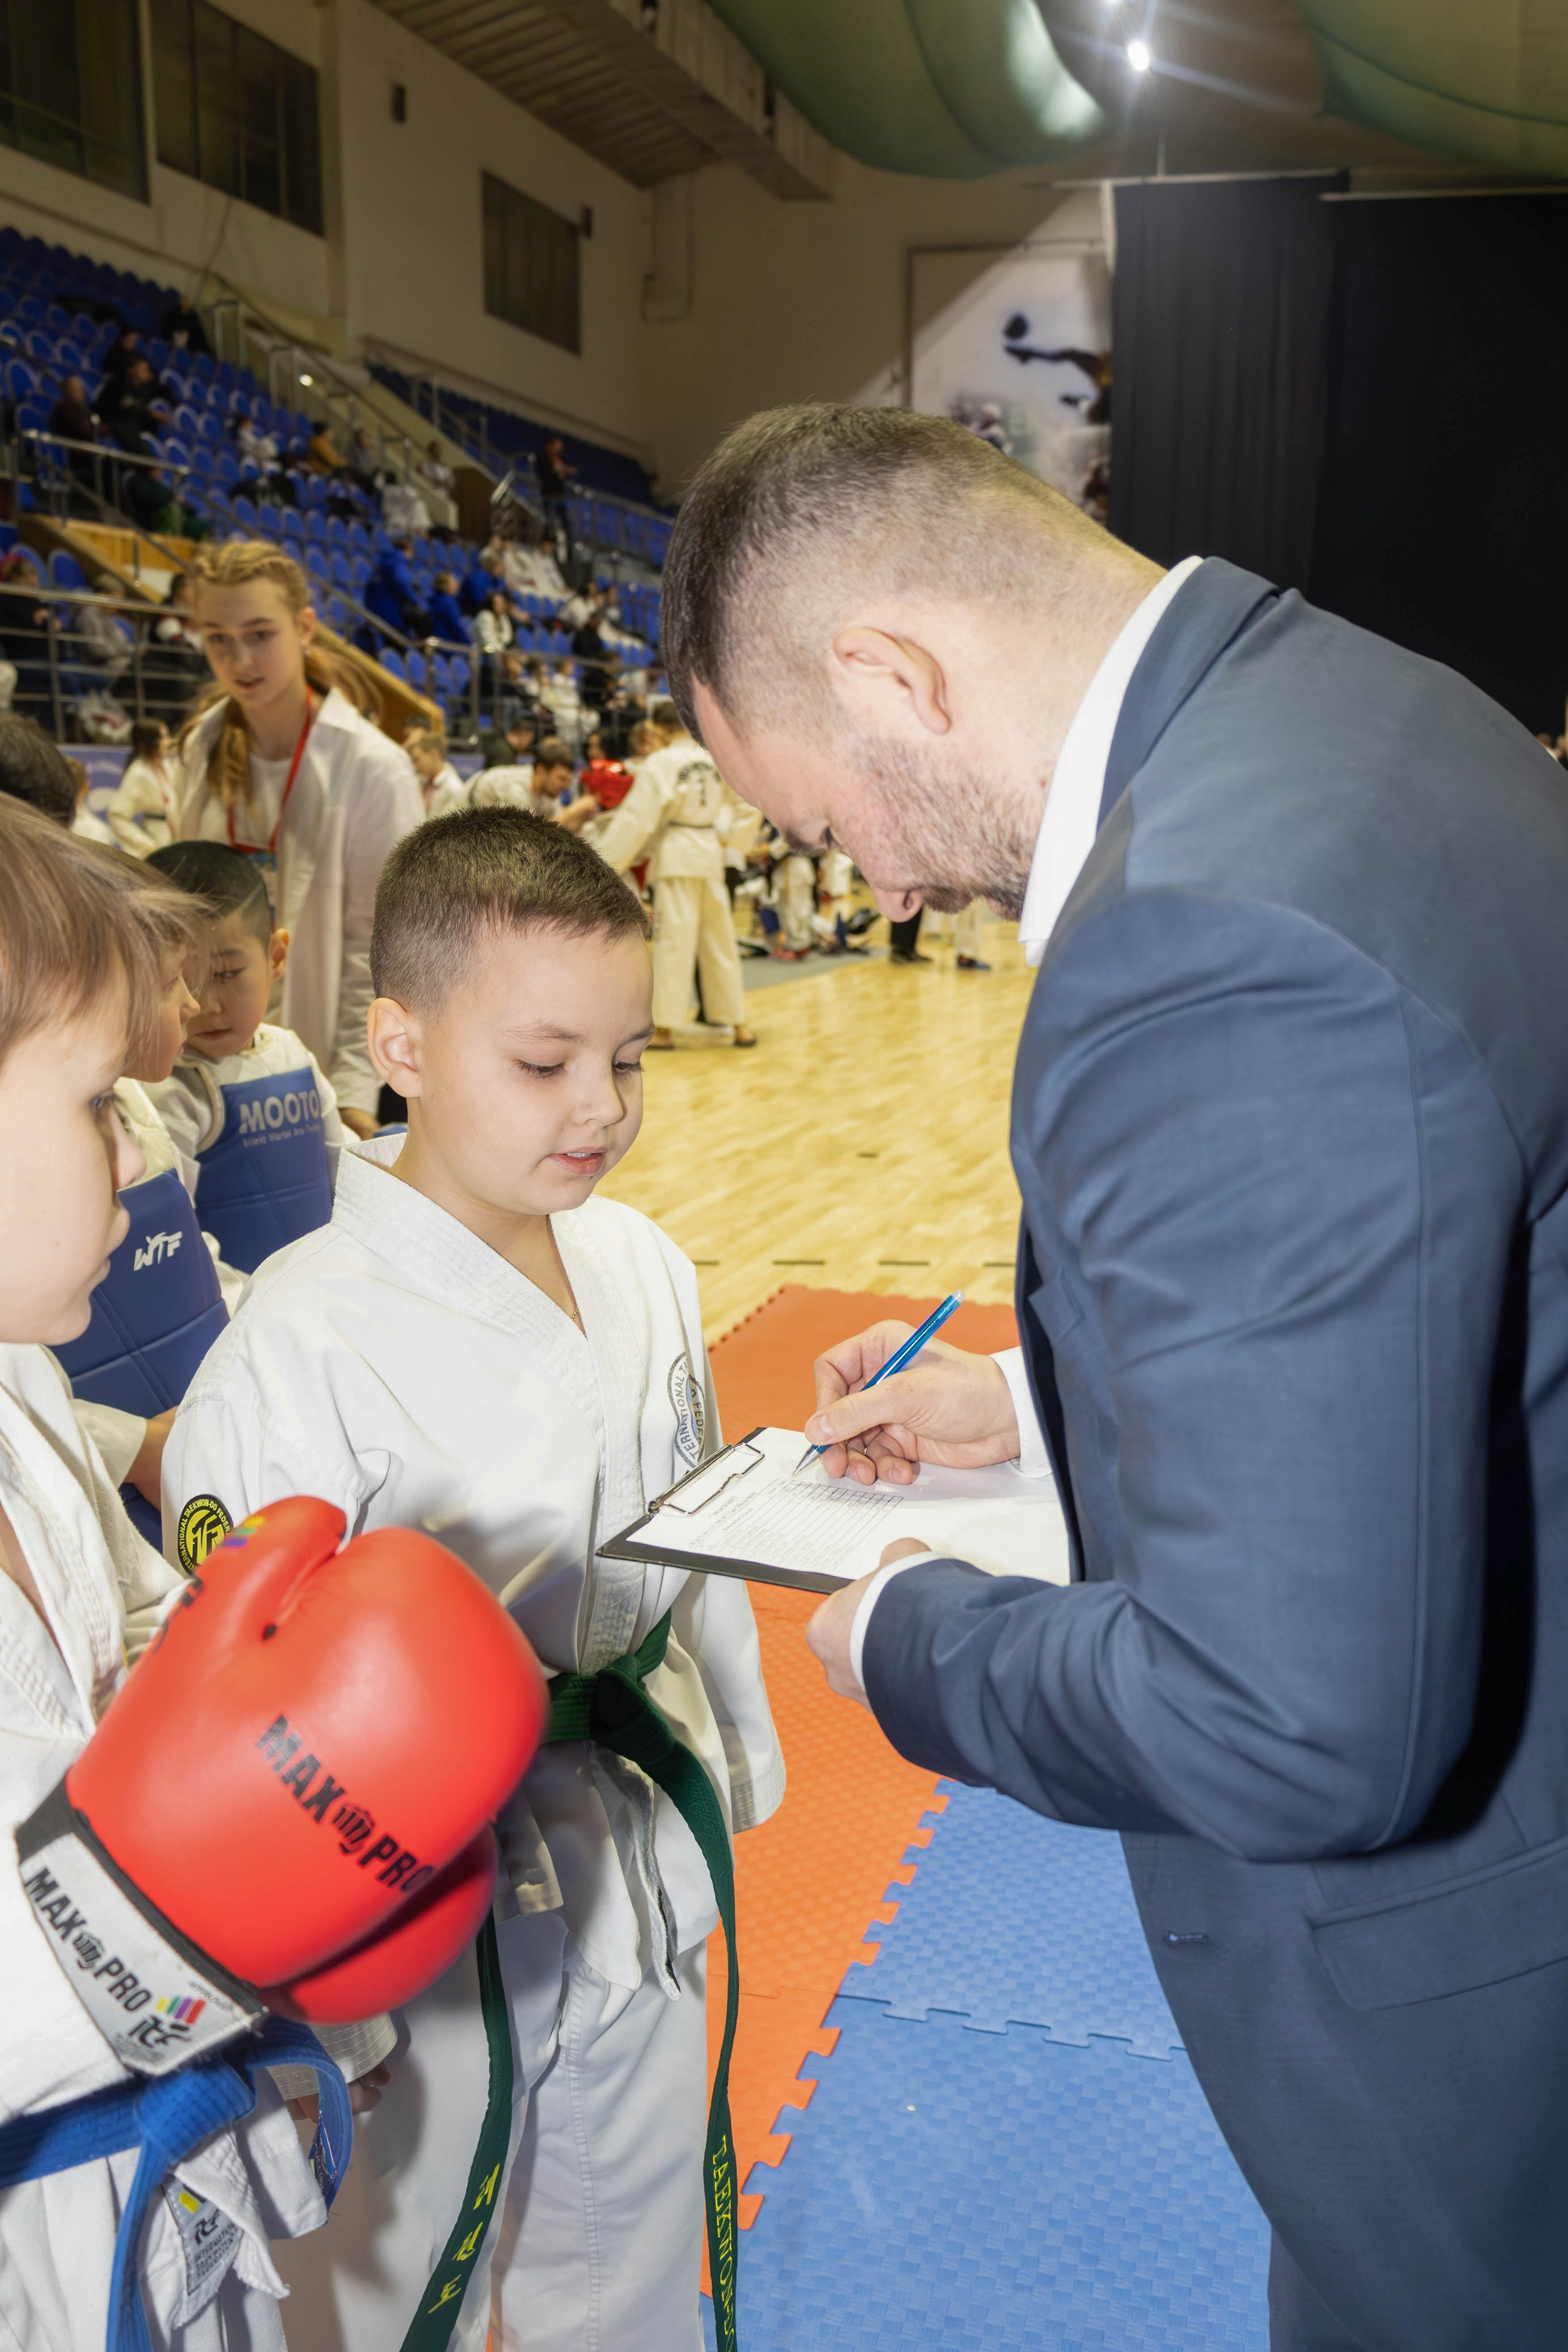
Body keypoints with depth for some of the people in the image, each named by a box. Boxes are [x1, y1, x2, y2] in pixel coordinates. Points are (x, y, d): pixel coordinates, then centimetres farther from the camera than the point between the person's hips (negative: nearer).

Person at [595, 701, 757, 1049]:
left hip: (677, 858, -6)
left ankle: (664, 1029, 0)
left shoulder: (660, 763, -10)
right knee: (720, 941, 12)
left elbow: (637, 818, -11)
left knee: (673, 942, -3)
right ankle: (739, 1024, 18)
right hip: (710, 853, 6)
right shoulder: (713, 760, 8)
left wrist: (602, 862, -4)